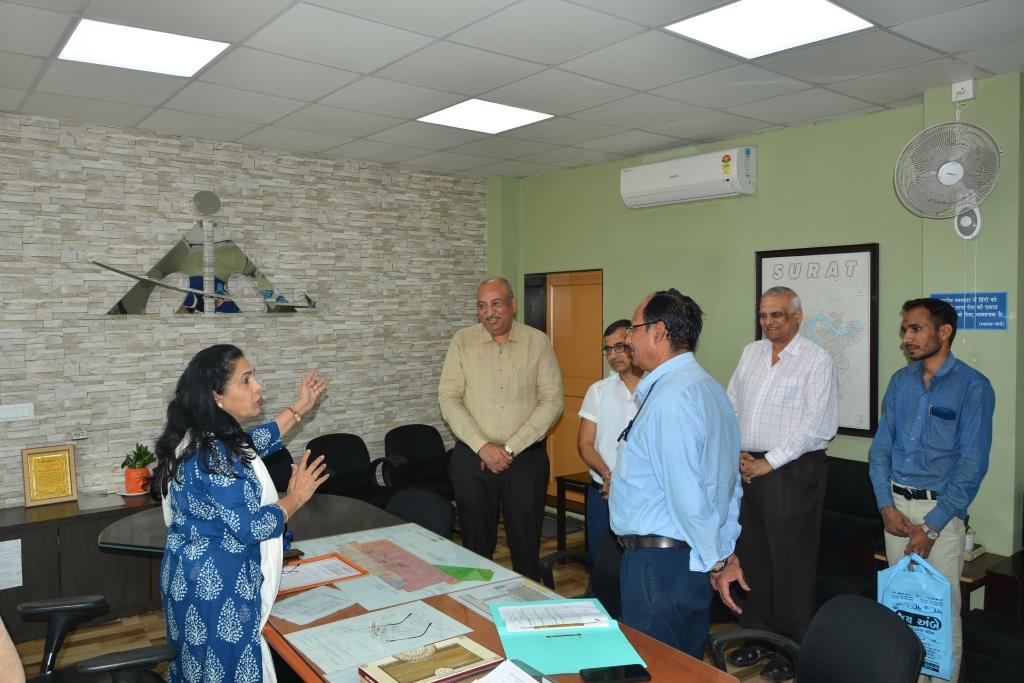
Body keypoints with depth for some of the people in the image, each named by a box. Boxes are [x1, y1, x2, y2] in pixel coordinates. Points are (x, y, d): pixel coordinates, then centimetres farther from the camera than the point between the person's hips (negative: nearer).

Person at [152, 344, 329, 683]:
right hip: (217, 586, -10)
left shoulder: (202, 438, 2)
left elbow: (254, 444, 21)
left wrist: (299, 409, 20)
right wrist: (295, 498, -11)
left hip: (196, 577, 10)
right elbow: (251, 527, -26)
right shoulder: (215, 455, -28)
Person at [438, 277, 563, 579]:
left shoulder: (538, 342, 0)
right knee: (476, 544, 11)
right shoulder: (462, 341, 2)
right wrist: (484, 447, -14)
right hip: (472, 458, 1)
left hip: (527, 458, 0)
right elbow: (448, 399, -3)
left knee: (526, 543, 9)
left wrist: (510, 448, -12)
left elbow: (552, 401, -5)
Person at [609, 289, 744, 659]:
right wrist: (724, 552, 13)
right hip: (695, 557, 10)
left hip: (659, 561, -10)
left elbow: (687, 494, -23)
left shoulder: (668, 399, -21)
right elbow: (730, 482, 12)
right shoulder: (708, 387, 10)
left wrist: (717, 559, -10)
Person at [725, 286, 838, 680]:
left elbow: (813, 425, -14)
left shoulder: (817, 360, -7)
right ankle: (758, 636, 30)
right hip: (746, 467, 6)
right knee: (751, 555, 14)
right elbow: (731, 406, 12)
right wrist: (736, 453, 0)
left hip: (792, 471, -6)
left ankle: (792, 650, 18)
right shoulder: (751, 353, 11)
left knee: (791, 563, 2)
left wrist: (768, 463, -14)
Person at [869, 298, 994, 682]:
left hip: (941, 507, -4)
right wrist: (886, 506, -4)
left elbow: (972, 465, -13)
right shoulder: (900, 381, 5)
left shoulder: (972, 387, -10)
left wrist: (931, 526, -15)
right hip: (896, 505, 5)